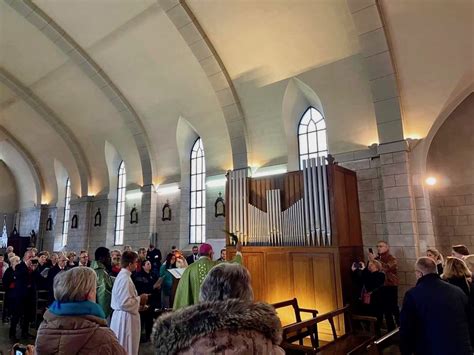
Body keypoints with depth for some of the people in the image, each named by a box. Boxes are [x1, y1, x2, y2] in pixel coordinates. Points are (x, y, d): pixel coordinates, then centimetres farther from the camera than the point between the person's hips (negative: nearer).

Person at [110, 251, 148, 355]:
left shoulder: (122, 275, 8)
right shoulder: (125, 278, -23)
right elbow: (125, 303, -27)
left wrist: (138, 299, 8)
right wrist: (139, 299, -14)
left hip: (123, 316, 10)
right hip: (125, 317, -10)